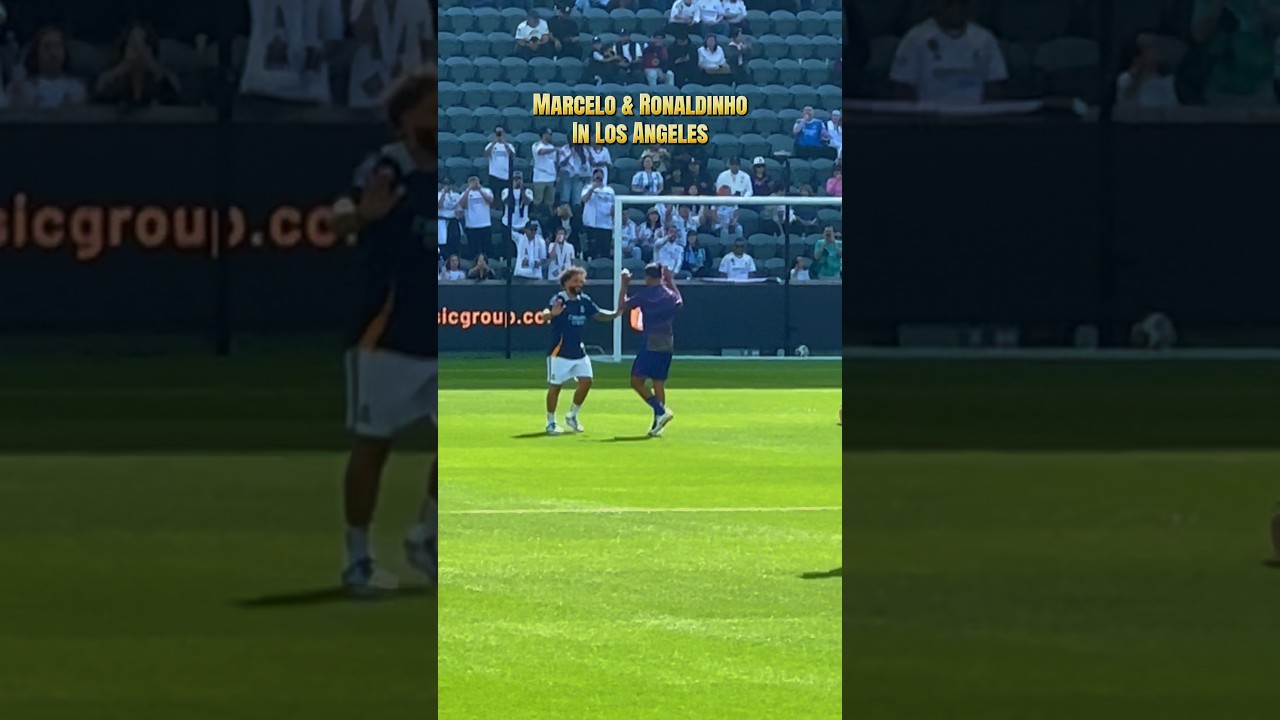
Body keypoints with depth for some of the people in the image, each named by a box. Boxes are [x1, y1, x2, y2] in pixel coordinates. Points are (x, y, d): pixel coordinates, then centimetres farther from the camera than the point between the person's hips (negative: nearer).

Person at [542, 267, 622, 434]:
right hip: (559, 352, -6)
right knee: (555, 386, -1)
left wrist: (616, 313, 0)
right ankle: (551, 423, 11)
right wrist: (552, 314, -54)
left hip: (579, 351, 6)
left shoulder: (584, 300, 5)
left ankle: (572, 416, 16)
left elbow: (599, 315, 18)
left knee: (586, 381, -2)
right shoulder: (559, 300, -15)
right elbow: (544, 316, -31)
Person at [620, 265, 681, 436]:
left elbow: (622, 306, 1)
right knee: (659, 382, 8)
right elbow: (679, 303, 34)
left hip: (651, 343, -6)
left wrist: (624, 285, 10)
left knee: (637, 380, -4)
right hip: (668, 343, 6)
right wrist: (671, 281, 36)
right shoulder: (670, 294, 10)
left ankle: (661, 411, -19)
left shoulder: (644, 294, -7)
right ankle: (658, 422, 4)